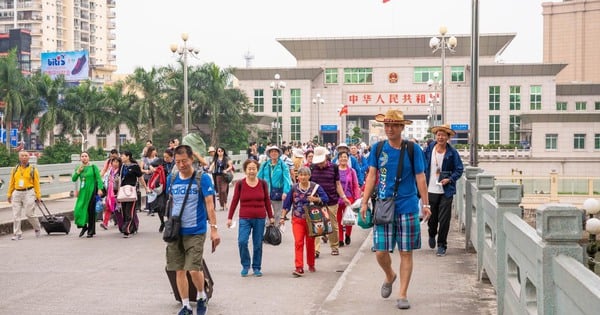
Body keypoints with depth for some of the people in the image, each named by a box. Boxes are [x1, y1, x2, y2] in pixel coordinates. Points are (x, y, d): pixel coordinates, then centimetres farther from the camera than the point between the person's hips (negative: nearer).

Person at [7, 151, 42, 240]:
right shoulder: (15, 169, 12)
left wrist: (38, 196, -4)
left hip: (28, 193, -4)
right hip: (17, 193, 4)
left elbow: (36, 183, 1)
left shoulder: (33, 169, 3)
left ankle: (37, 228, 18)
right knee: (16, 215, -1)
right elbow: (11, 183, 15)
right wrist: (9, 194, 10)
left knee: (29, 214, -7)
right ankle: (17, 234, 4)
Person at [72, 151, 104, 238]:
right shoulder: (78, 168, 11)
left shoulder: (93, 167, -1)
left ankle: (91, 231, 7)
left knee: (91, 210, -2)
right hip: (82, 191, 4)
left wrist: (100, 189, -17)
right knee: (79, 209, -4)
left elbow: (98, 178, -6)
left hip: (91, 191, -4)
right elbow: (73, 179, 7)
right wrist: (78, 172, -9)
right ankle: (84, 226, 17)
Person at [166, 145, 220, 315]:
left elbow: (209, 204, -10)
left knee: (194, 269, -11)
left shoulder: (202, 178, -8)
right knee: (179, 270, 6)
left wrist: (214, 228, -14)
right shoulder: (172, 178, 5)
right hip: (175, 231, 4)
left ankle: (202, 297, 17)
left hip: (195, 232, -4)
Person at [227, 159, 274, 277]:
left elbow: (267, 201, 10)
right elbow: (234, 201, 2)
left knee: (258, 244, 5)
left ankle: (256, 267, 20)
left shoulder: (262, 183, 3)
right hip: (244, 219, -1)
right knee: (242, 242, -14)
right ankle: (245, 265, 7)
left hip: (260, 219, 1)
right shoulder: (240, 184, -2)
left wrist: (271, 217, 11)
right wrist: (229, 218, 1)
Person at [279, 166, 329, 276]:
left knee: (310, 243, 11)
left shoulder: (315, 187, -3)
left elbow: (325, 199, -5)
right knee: (298, 242, -12)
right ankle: (299, 268, -14)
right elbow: (287, 203, 5)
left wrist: (316, 199, -23)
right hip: (297, 220, 0)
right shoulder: (294, 188, 1)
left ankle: (311, 265, 29)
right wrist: (283, 217, 2)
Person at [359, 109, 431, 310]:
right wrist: (364, 202, -1)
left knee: (406, 253, 3)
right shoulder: (377, 149, 4)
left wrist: (426, 204, -2)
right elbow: (371, 176, 5)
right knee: (381, 252, 0)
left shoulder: (413, 149, -1)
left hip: (407, 207, -1)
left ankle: (402, 295, 13)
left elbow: (420, 178, 1)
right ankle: (390, 276, 32)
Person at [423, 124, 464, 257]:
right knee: (431, 217, 12)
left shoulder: (452, 153, -3)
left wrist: (450, 179, -14)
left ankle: (442, 245, 12)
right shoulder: (428, 150, 2)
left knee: (444, 220, -2)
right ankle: (432, 235, 44)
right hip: (430, 191, 2)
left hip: (446, 192, -2)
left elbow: (459, 170, 1)